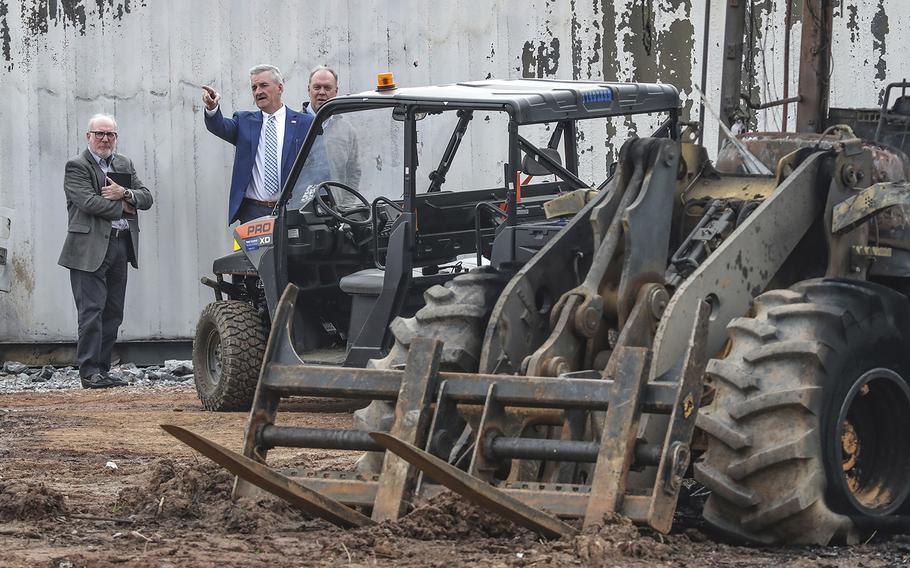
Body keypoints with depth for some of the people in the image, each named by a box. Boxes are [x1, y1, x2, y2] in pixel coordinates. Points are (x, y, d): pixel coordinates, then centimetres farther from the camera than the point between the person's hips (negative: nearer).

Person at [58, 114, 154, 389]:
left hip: (121, 247, 7)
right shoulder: (76, 166, -2)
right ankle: (89, 371, -10)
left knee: (113, 313, 7)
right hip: (90, 248, -7)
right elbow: (88, 202, -15)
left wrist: (125, 194, -9)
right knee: (92, 310, -10)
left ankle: (102, 369, 12)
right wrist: (122, 207, -7)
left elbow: (146, 198, 10)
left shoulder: (125, 164, 18)